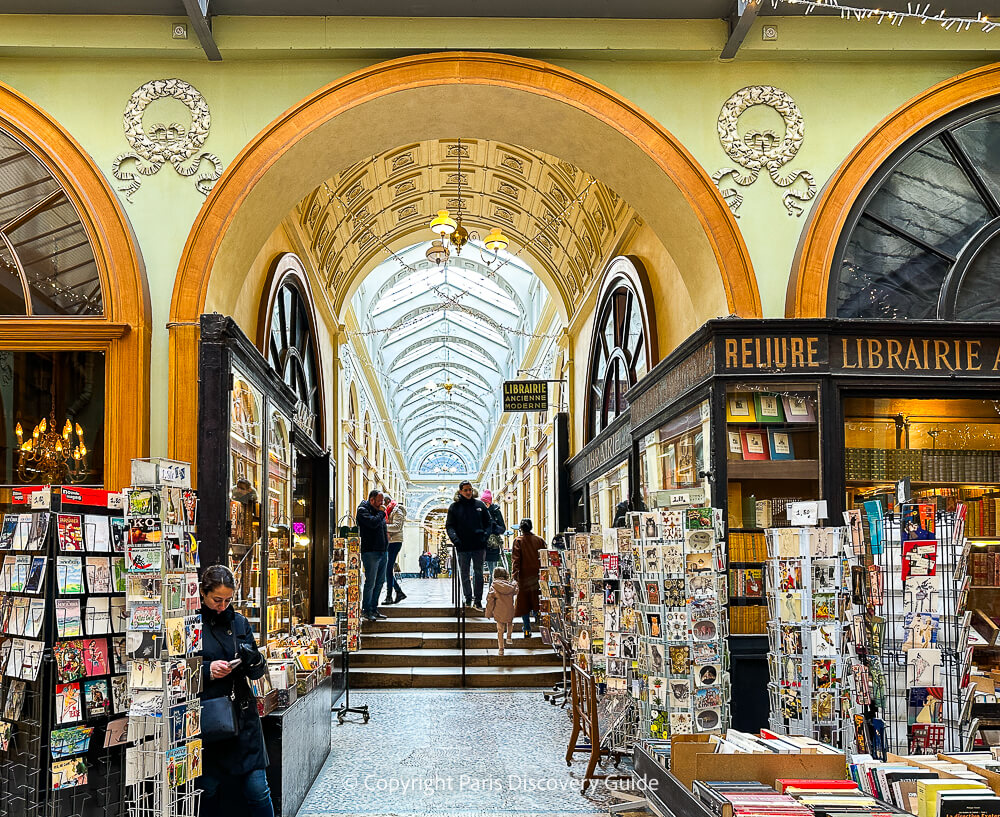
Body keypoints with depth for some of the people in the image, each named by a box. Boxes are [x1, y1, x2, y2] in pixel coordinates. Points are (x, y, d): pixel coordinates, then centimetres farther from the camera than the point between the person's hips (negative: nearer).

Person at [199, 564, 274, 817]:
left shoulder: (239, 623, 10)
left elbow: (258, 672, 12)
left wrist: (254, 660, -10)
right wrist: (207, 670, -18)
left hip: (242, 715, 3)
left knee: (257, 788, 0)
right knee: (208, 789, 5)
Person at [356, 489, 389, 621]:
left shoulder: (378, 510, 19)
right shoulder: (363, 510, -6)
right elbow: (373, 522, -23)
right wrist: (382, 513, -8)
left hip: (383, 551, 8)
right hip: (371, 551, -8)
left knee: (380, 582, 11)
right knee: (370, 582, -7)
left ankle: (374, 609, 19)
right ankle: (366, 610, 1)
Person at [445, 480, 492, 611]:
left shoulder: (480, 505, 7)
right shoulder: (454, 507, 3)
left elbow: (489, 522, 12)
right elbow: (449, 526, 2)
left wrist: (485, 535, -3)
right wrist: (455, 539, -13)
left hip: (479, 546, 0)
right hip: (463, 546, 0)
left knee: (478, 573, 1)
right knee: (464, 574, 7)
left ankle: (478, 601, 5)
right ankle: (468, 599, 19)